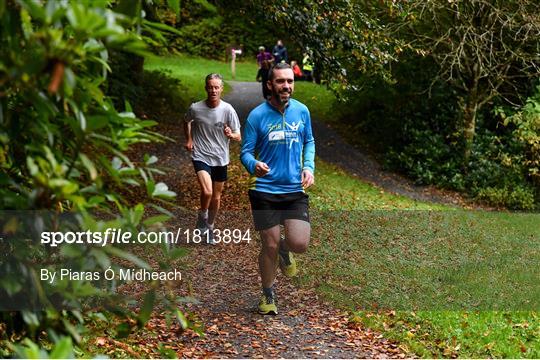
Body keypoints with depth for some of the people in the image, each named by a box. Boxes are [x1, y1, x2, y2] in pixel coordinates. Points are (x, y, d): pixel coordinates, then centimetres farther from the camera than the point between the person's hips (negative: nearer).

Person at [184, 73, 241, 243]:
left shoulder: (228, 110, -10)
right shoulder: (195, 108, -9)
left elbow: (238, 137, -6)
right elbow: (187, 122, 15)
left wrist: (231, 135, -28)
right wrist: (189, 139, 4)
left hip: (220, 159, 2)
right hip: (201, 157, -2)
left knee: (216, 197, 13)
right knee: (207, 192, -23)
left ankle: (209, 227, 36)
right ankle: (202, 217, 6)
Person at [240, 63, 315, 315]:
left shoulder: (301, 111, 2)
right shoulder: (257, 115, -7)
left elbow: (309, 142, 16)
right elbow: (246, 152, -4)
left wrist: (309, 166, -2)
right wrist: (254, 166, -27)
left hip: (295, 190, 2)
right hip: (265, 191, -2)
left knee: (300, 244, -10)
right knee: (269, 247, 3)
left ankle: (284, 249, 28)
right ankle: (268, 296, 26)